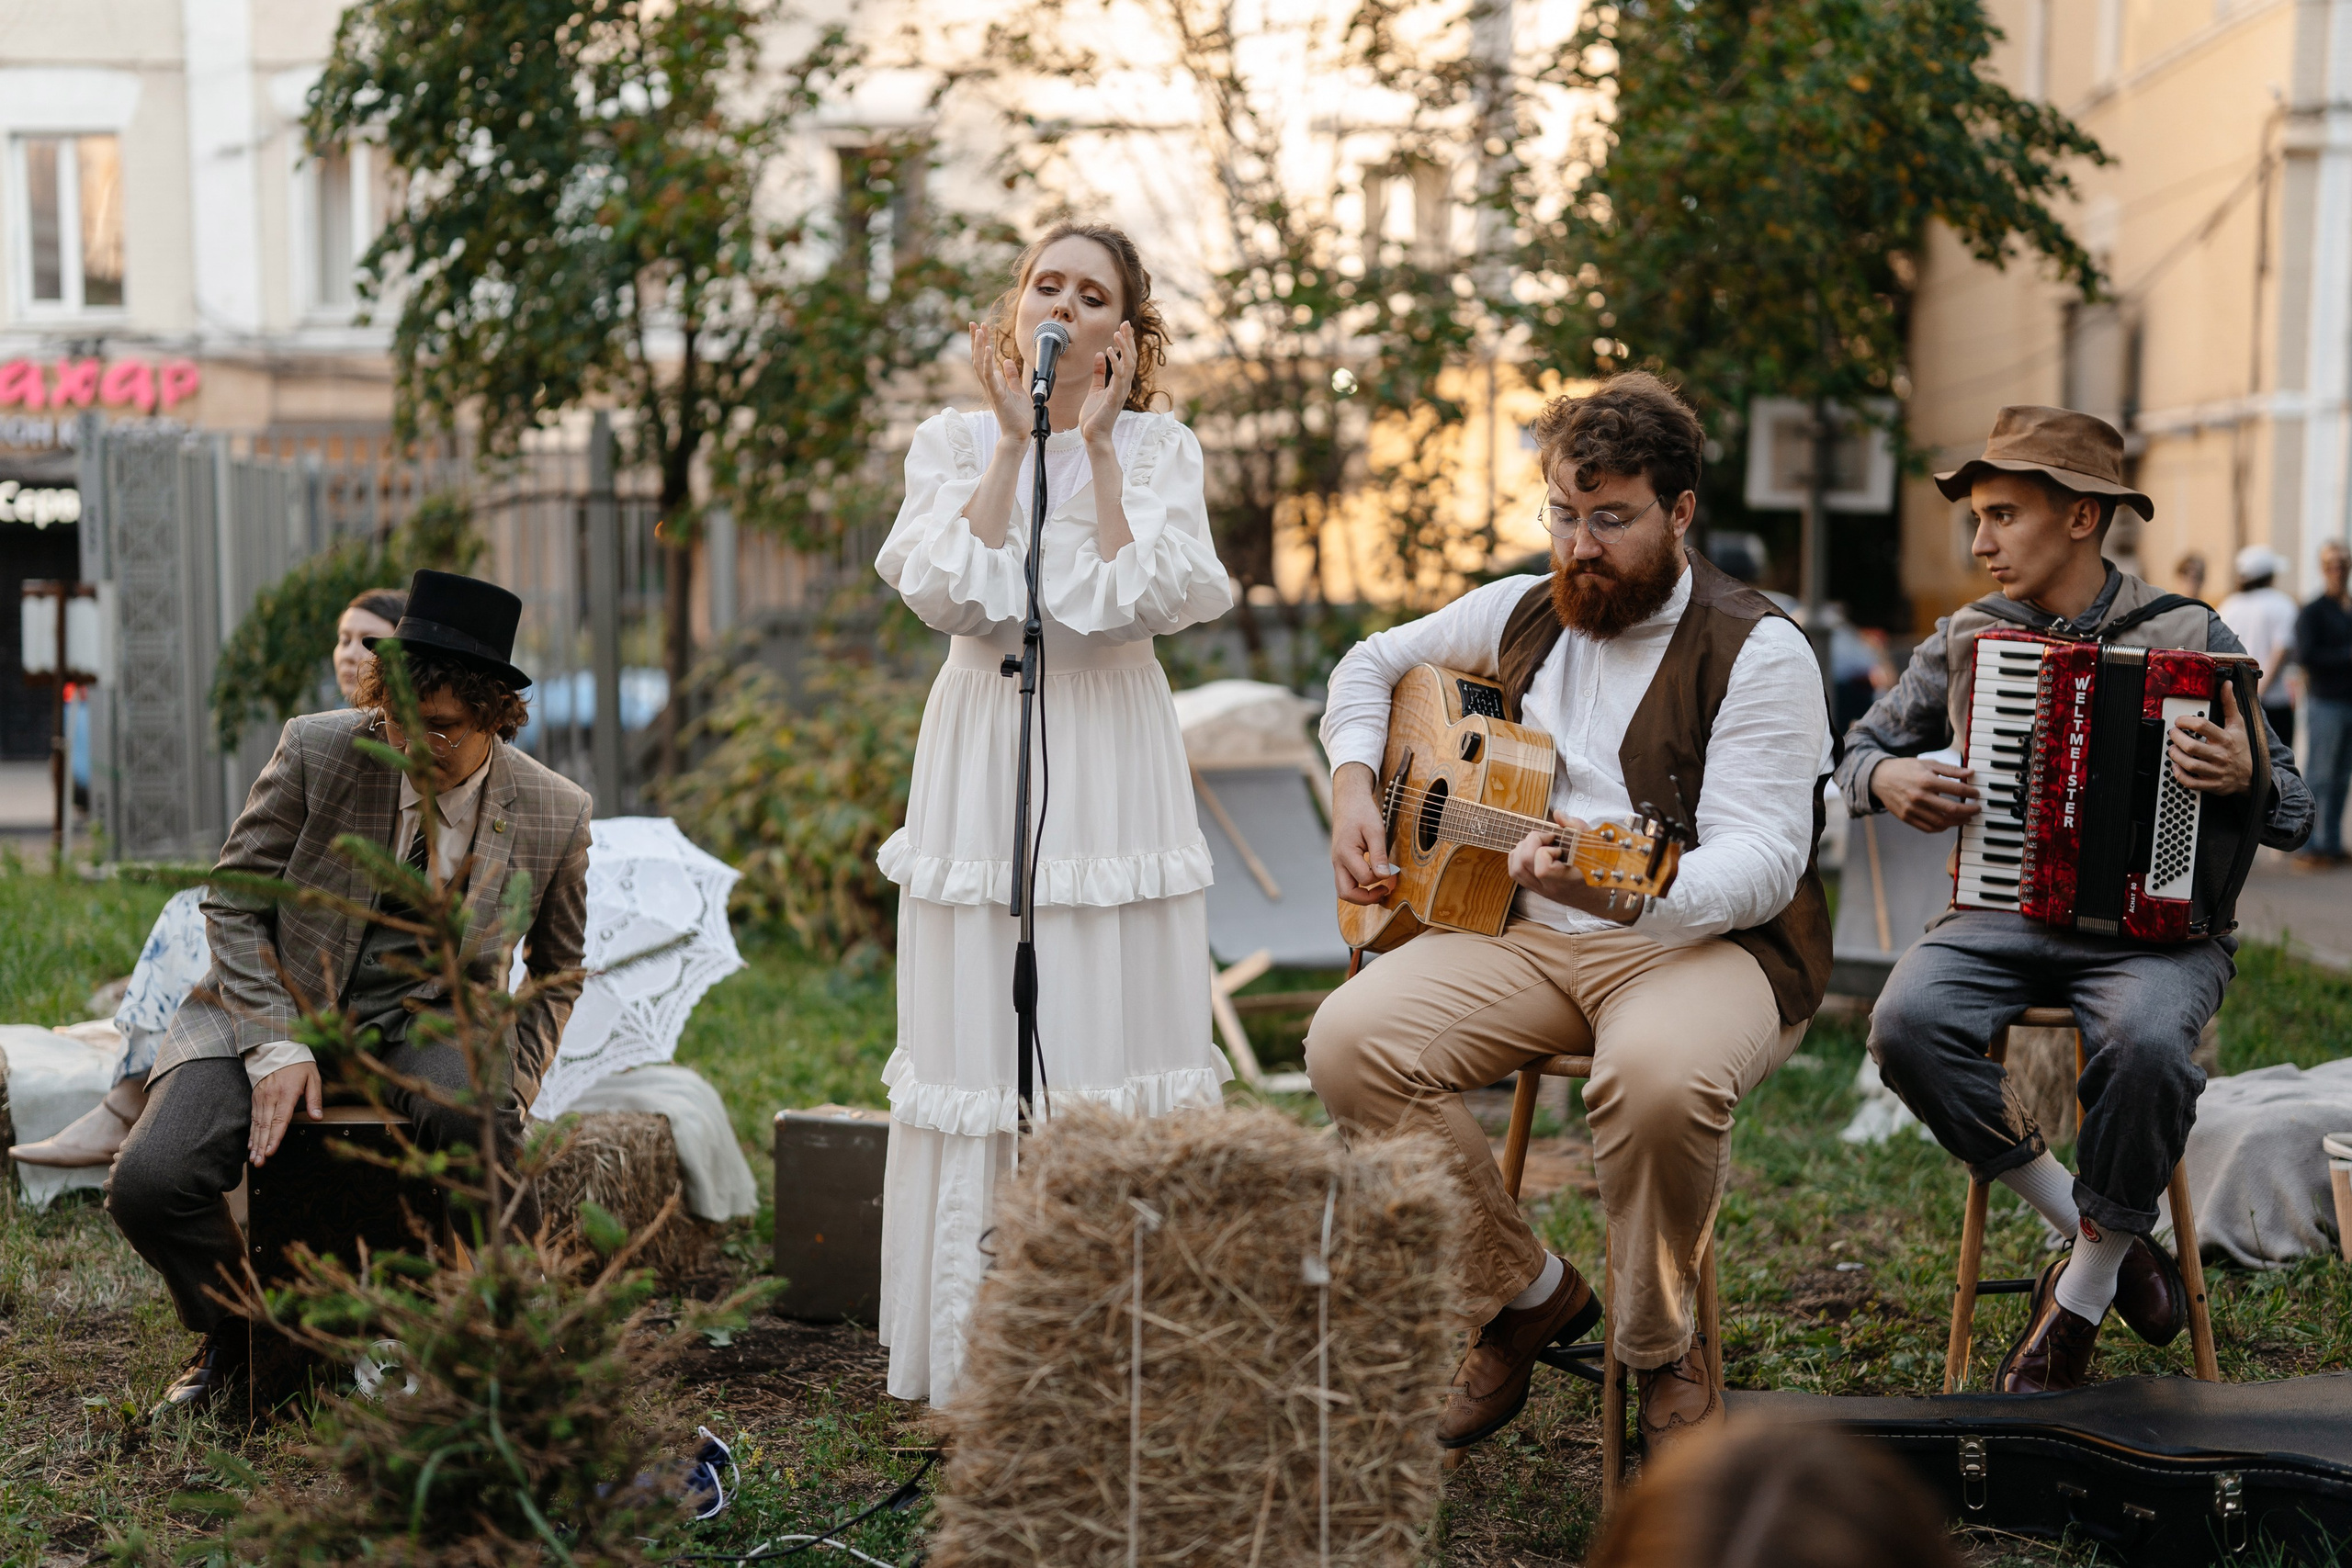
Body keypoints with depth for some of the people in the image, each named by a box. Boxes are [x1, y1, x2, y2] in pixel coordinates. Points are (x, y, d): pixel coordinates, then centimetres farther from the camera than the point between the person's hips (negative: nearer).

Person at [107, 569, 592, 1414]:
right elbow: (233, 901, -3)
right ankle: (232, 1333, 12)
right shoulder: (316, 751, -12)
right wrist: (275, 1045, -16)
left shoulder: (556, 813, -7)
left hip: (425, 1023, 0)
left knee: (473, 1119, -36)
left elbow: (556, 972, 10)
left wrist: (508, 1092, -5)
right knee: (148, 1184, -23)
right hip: (272, 1005, 1)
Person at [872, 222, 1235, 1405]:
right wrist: (1015, 440, -8)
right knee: (984, 1032, 0)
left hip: (1113, 761, 0)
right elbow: (950, 597, -10)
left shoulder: (1158, 448, 5)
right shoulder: (954, 441, 7)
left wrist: (1098, 444, -11)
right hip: (987, 753, 1)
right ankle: (977, 1353, 9)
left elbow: (1152, 597, -12)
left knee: (1114, 1031, -2)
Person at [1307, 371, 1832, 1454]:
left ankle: (1662, 1354, -8)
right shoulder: (1523, 612, 10)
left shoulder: (1757, 652, -9)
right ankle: (1528, 1296, -1)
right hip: (1527, 930, 5)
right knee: (1351, 1041, -22)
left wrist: (1635, 890, -39)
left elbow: (1764, 860, -18)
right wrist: (1353, 789, 8)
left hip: (1709, 941, -5)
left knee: (1661, 1075, -40)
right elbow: (1373, 664, 27)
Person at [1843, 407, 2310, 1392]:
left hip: (2154, 925, -2)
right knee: (1906, 1022, -29)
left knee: (2147, 1042, -36)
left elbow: (2293, 816, 4)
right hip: (2003, 914, 3)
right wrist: (1887, 777, -2)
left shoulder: (2193, 640, 3)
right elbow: (1861, 751, 22)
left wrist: (2244, 780, -20)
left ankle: (2083, 1285, -11)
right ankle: (2090, 1230, -9)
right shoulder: (1963, 641, 10)